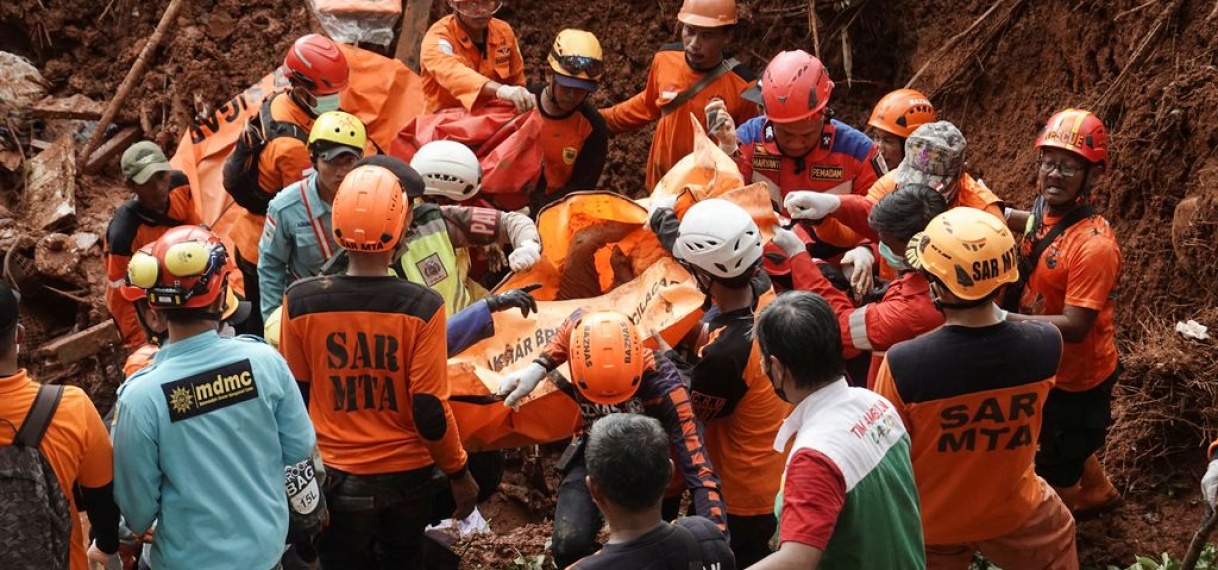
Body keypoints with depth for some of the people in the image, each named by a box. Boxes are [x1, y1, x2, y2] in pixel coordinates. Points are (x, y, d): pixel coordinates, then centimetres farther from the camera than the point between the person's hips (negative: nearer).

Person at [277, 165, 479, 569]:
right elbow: (429, 410, -15)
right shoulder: (422, 307, -18)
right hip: (407, 475, 0)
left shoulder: (301, 301, -13)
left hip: (336, 478, 0)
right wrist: (458, 472, 0)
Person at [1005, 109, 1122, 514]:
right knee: (1062, 445, 31)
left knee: (1055, 465, 13)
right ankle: (1097, 494, 57)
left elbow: (1074, 325, -34)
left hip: (1079, 378, -8)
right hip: (1047, 365, 8)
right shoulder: (1045, 211, -10)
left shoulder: (1093, 245, -33)